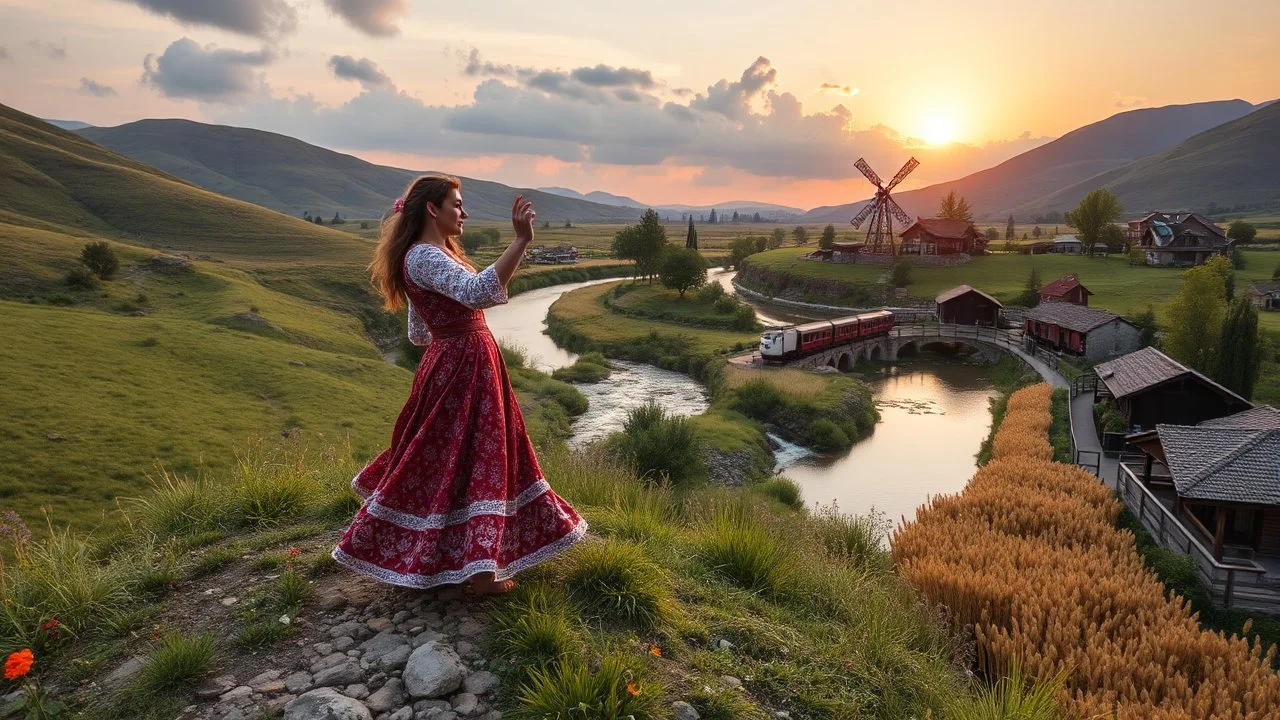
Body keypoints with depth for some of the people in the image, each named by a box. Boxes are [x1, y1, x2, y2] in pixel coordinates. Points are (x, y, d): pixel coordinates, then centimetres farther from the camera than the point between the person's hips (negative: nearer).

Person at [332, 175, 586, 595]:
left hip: (453, 365, 11)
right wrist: (521, 241, -40)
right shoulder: (424, 257, -17)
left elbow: (418, 334, 19)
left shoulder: (432, 255, 15)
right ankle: (479, 571, 3)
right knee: (473, 459, -5)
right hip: (463, 368, -11)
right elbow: (478, 291, -37)